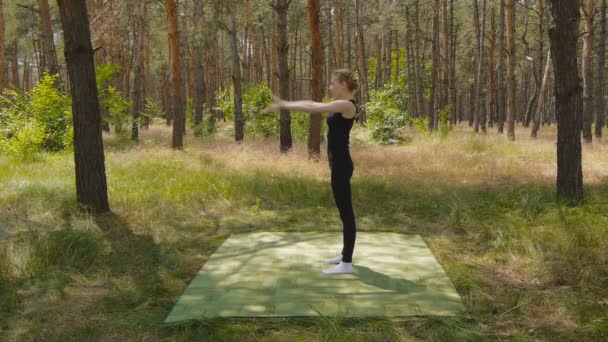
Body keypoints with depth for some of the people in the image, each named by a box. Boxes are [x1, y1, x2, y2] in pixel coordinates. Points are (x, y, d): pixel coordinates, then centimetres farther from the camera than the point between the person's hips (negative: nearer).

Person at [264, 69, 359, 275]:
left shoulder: (347, 105, -16)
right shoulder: (339, 105, 14)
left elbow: (313, 108, -20)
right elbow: (313, 105, 18)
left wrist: (284, 105, -15)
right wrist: (285, 104, 15)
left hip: (341, 165, -11)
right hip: (338, 164, 11)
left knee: (346, 212, -5)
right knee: (344, 211, 16)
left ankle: (347, 263, 1)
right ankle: (345, 255, 27)